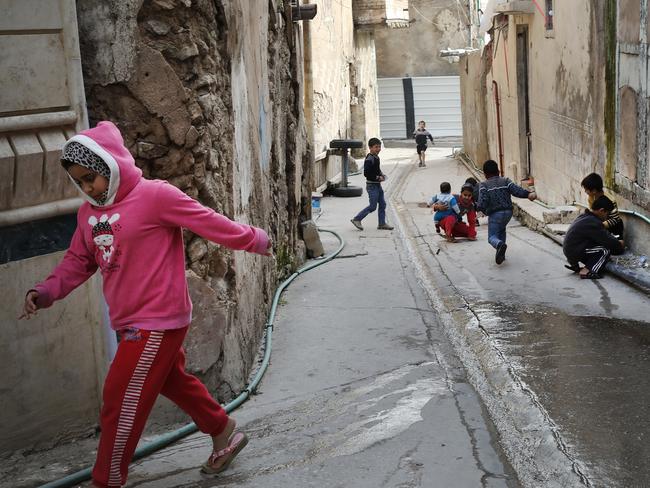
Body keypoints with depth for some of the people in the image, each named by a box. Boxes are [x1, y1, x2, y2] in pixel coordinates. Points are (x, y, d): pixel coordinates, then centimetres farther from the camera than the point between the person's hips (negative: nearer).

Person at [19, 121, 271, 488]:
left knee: (122, 402, -2)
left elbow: (211, 222, -12)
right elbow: (78, 261, 15)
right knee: (173, 382, 23)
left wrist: (256, 241, -3)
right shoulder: (89, 212, 7)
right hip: (132, 322, 8)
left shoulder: (155, 196, -17)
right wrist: (45, 293, 1)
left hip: (159, 321, -8)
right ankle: (224, 434, 43)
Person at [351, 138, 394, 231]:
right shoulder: (369, 159, -20)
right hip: (372, 186, -9)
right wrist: (378, 178, -20)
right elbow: (366, 173, -26)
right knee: (372, 206, -4)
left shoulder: (377, 158, 10)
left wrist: (381, 175, 7)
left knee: (382, 204, 10)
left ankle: (382, 224, 18)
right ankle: (356, 219, 7)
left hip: (378, 185, 9)